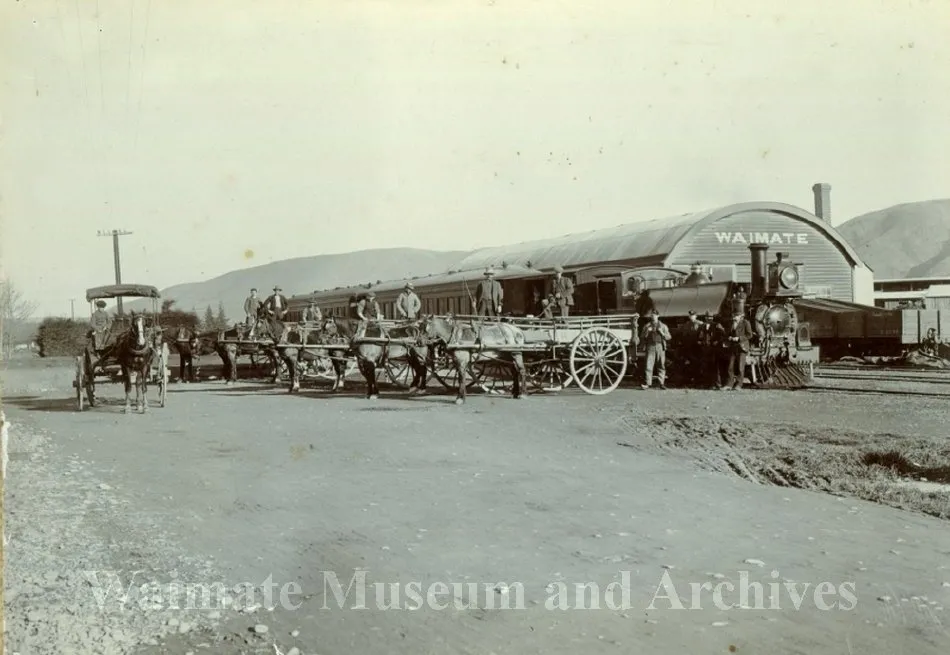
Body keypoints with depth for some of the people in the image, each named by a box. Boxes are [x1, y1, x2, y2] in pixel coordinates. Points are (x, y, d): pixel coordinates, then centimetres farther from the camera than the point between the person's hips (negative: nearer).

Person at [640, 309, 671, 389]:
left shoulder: (663, 326, 13)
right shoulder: (647, 326, 14)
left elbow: (668, 337, 8)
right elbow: (642, 337, 10)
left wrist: (662, 332, -8)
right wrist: (647, 331, -6)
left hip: (660, 347, 0)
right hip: (650, 347, 0)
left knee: (661, 365, -1)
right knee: (649, 365, -9)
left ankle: (662, 383, 4)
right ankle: (647, 383, -7)